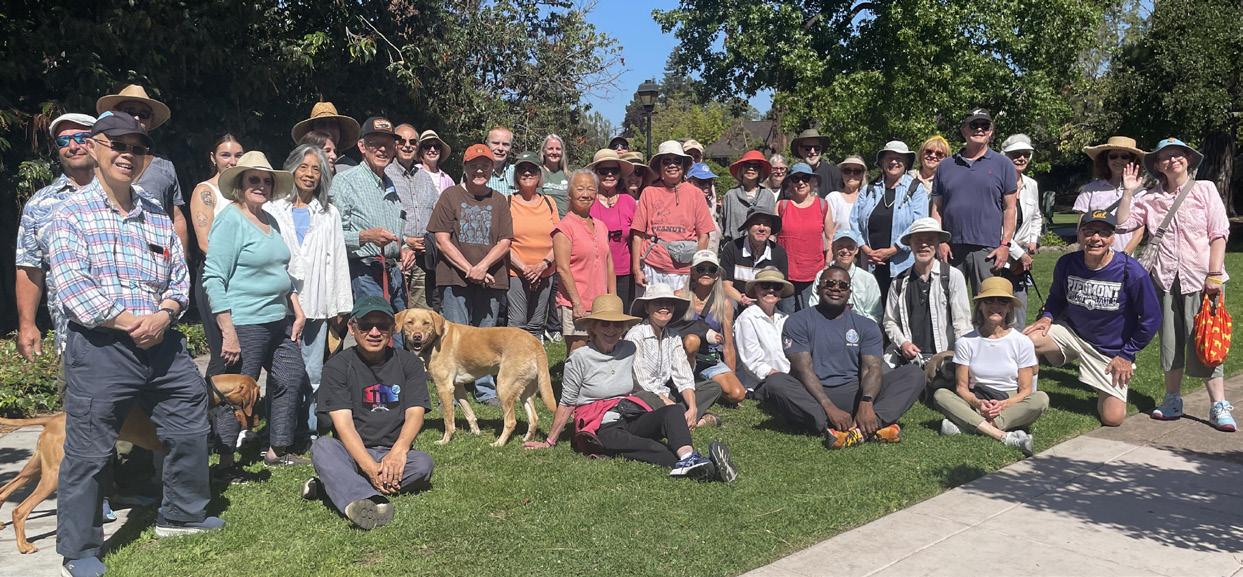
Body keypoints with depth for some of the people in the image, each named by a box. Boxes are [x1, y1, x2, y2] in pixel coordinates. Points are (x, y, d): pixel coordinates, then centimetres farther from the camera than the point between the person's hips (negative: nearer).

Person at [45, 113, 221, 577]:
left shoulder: (158, 217, 14)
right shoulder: (72, 214, -2)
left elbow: (179, 278, 11)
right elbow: (73, 286, -12)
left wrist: (163, 315, -9)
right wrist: (131, 322, -17)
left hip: (162, 343, 6)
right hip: (99, 348, -5)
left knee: (189, 429, 13)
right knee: (87, 451, 1)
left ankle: (180, 515, 33)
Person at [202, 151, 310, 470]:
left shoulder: (271, 221, 15)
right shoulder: (230, 219, -10)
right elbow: (213, 278, -16)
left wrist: (298, 311, 16)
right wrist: (228, 332, -21)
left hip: (279, 321, 9)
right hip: (245, 324, -9)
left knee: (293, 378, 12)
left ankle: (278, 450, 26)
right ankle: (226, 464, 12)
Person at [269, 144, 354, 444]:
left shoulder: (329, 214, 16)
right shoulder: (273, 210, 8)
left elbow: (339, 259, 13)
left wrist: (341, 305, 8)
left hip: (316, 306, 2)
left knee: (313, 373, 4)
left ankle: (309, 430, 13)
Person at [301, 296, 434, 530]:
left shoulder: (408, 362, 4)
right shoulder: (337, 366, -1)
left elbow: (415, 414, -7)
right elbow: (343, 424, -12)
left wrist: (398, 451, -28)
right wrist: (370, 467, -27)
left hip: (394, 454, 1)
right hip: (353, 453, -1)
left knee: (423, 463, -29)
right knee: (322, 447, -30)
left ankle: (329, 487, -27)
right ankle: (373, 502, -55)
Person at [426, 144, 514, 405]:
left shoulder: (499, 200, 11)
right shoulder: (451, 195, 3)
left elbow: (505, 242, 4)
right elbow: (442, 240, -2)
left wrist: (482, 267, -11)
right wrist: (469, 270, -10)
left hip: (490, 280, 3)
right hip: (455, 279, -2)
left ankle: (486, 391, 19)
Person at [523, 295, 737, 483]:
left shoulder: (629, 349, 10)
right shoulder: (579, 358, -4)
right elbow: (567, 403, 4)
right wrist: (549, 442, 8)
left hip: (631, 416, 5)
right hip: (599, 427, -5)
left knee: (673, 410, -27)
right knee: (648, 448, -34)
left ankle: (687, 458, -55)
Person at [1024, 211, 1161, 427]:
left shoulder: (1132, 272, -20)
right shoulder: (1067, 264, -10)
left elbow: (1151, 320, -9)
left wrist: (1126, 355, -7)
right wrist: (1047, 317, -11)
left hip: (1112, 350, -2)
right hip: (1072, 332, 2)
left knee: (1113, 419, -6)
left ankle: (1105, 391, 30)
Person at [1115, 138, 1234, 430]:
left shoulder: (1205, 189, 3)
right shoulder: (1151, 199, 9)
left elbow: (1219, 235, -2)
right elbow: (1122, 223, 2)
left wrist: (1214, 275, -10)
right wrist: (1128, 192, 0)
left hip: (1200, 278, -3)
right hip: (1166, 278, 3)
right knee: (1170, 342, 9)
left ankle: (1219, 407, 2)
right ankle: (1172, 401, 20)